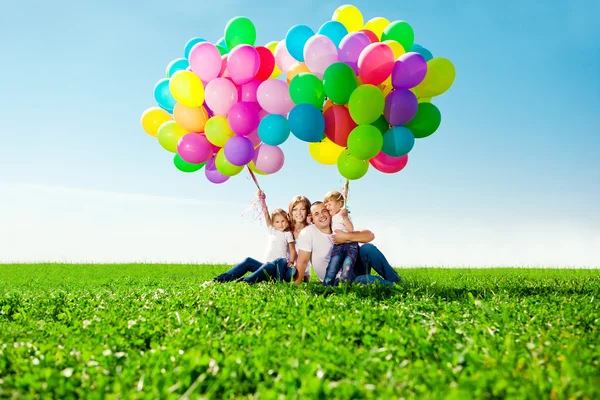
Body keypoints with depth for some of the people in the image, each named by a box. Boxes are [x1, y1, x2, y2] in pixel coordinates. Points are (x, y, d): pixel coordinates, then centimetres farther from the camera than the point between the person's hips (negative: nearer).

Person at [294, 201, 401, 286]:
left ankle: (397, 283, -17)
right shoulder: (307, 233, -10)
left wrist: (346, 236, -22)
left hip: (354, 269, 5)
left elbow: (370, 235, -8)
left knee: (367, 248, -23)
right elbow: (302, 262, -12)